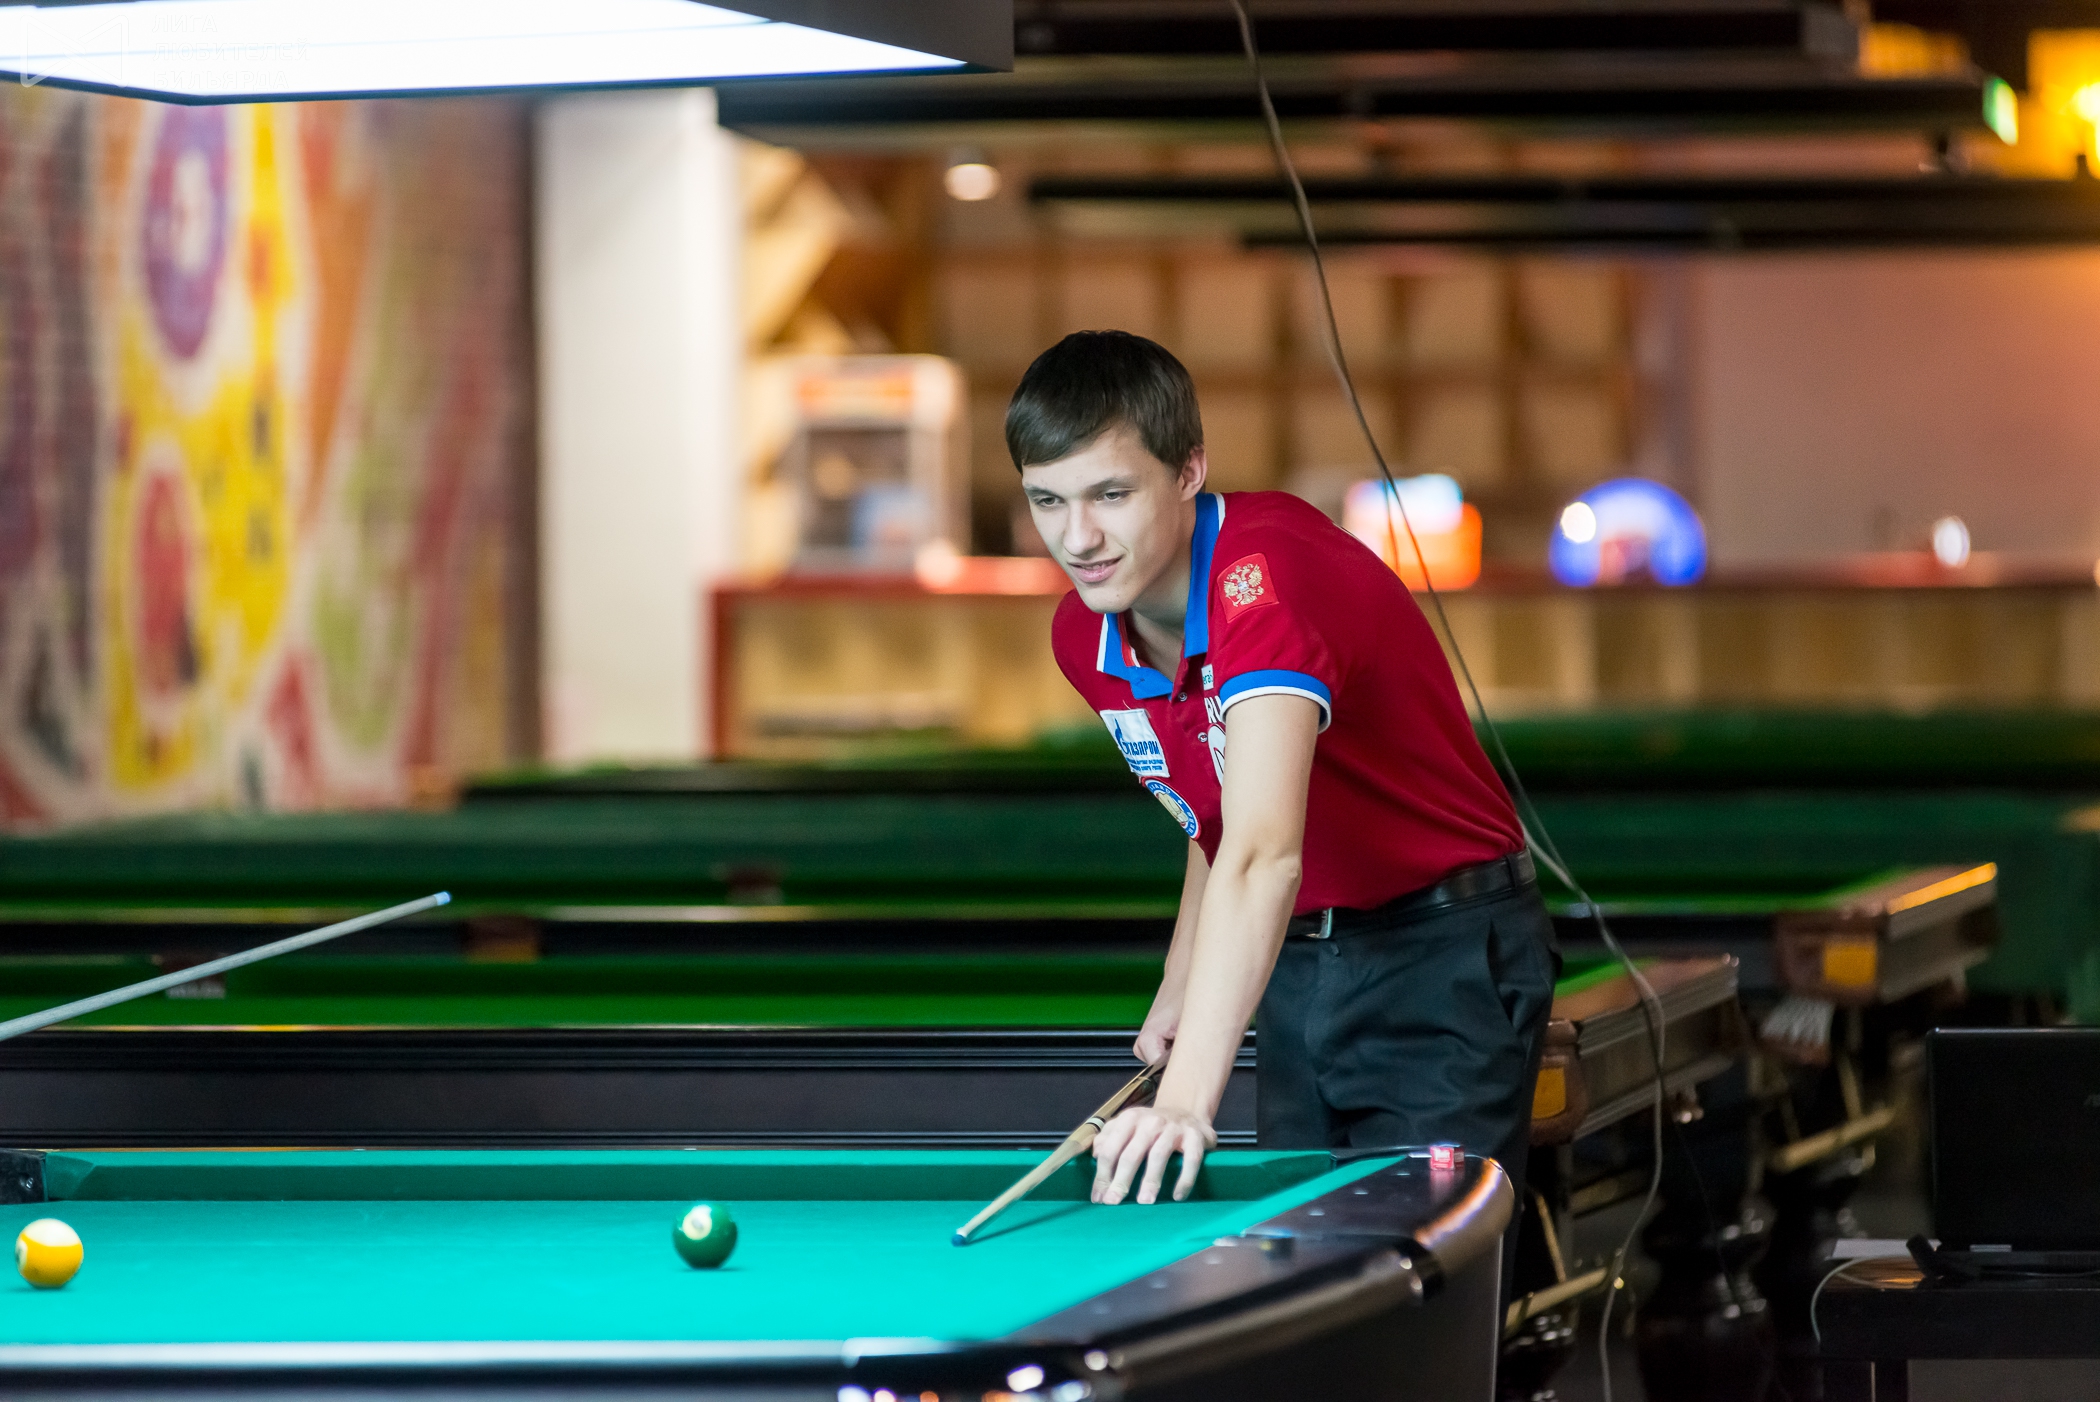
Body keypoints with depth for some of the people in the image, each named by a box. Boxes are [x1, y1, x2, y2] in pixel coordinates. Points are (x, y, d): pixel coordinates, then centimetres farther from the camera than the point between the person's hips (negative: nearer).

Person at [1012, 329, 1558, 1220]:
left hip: (1444, 956, -8)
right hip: (1296, 963, 8)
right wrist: (1183, 982, 3)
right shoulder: (1083, 638, -2)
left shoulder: (1269, 573, -29)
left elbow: (1264, 852, -42)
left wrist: (1187, 1097, -52)